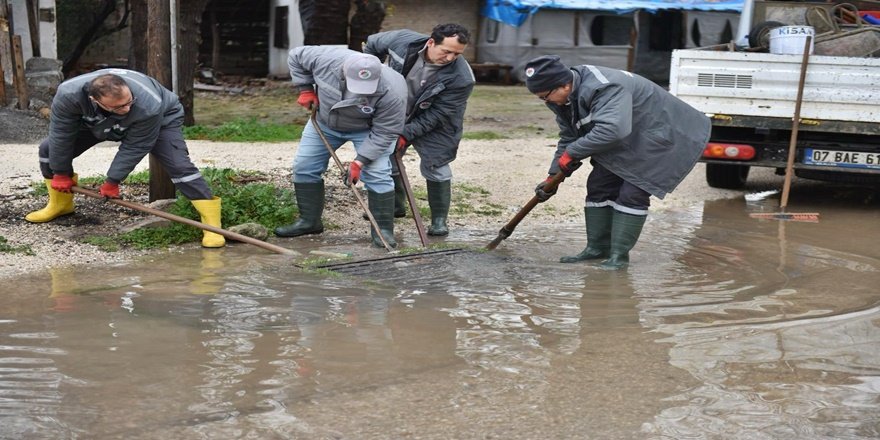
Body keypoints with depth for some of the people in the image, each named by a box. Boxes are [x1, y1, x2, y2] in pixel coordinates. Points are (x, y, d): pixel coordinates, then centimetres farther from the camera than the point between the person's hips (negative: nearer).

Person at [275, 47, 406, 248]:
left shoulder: (392, 92, -39)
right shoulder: (326, 58, -34)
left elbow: (384, 132, -28)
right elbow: (295, 56, -13)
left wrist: (360, 161, -32)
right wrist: (305, 89, -15)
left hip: (368, 129, -3)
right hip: (324, 121, 3)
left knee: (377, 175, -16)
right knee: (304, 167, 4)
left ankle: (383, 230, -6)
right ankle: (309, 221, 17)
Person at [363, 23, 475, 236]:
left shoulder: (461, 78, -32)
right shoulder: (403, 41, -26)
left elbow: (437, 114, -26)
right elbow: (373, 44, -3)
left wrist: (407, 133, -28)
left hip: (433, 125, -3)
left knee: (434, 167, -8)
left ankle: (439, 219, 8)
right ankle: (395, 205, 34)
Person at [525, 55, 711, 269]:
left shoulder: (603, 88, -36)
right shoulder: (564, 99, -5)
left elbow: (611, 130, -48)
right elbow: (567, 138, 4)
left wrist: (572, 153, -38)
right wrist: (553, 177, -4)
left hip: (655, 136, -9)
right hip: (623, 143, 9)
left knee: (632, 193, -16)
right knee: (598, 186, 4)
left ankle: (619, 255, -9)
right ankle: (598, 248, 12)